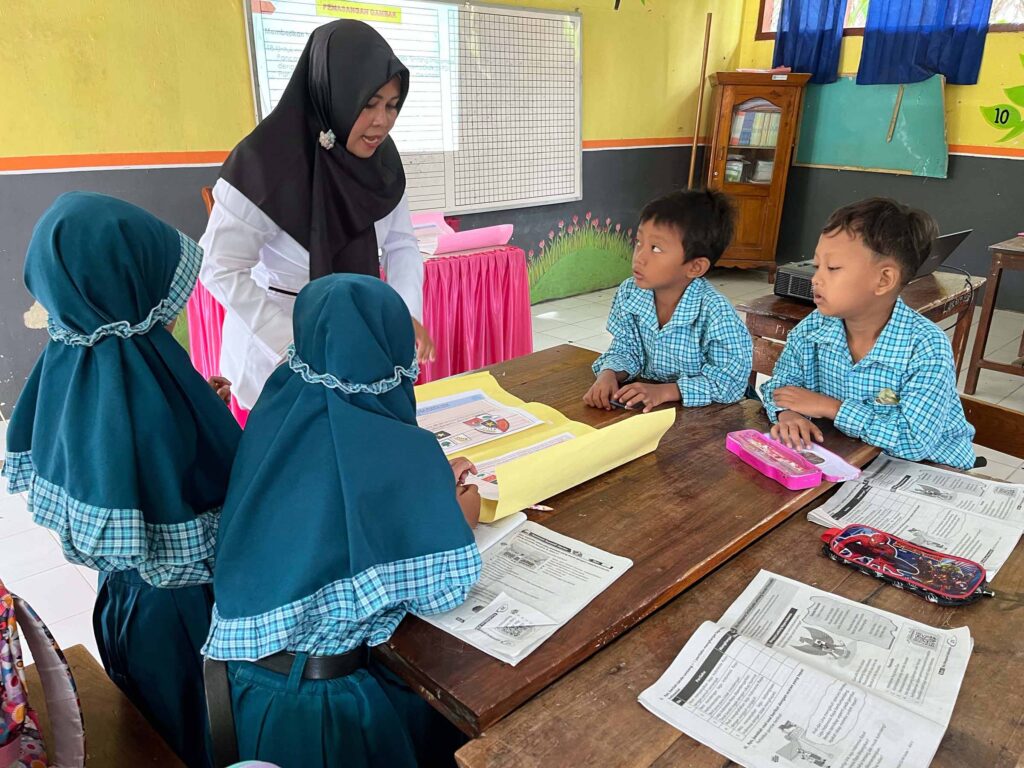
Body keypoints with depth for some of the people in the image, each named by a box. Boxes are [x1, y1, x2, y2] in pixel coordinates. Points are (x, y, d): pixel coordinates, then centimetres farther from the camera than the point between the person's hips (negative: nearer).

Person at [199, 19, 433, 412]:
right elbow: (222, 270, -21)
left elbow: (401, 244, -2)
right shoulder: (265, 162, -23)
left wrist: (408, 314, -21)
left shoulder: (382, 158, -6)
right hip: (275, 347, -5)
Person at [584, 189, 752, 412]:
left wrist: (665, 391, -27)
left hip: (702, 411, -2)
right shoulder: (629, 293, -6)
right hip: (645, 405, 2)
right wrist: (609, 374, -16)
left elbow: (730, 381, -19)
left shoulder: (715, 312, -22)